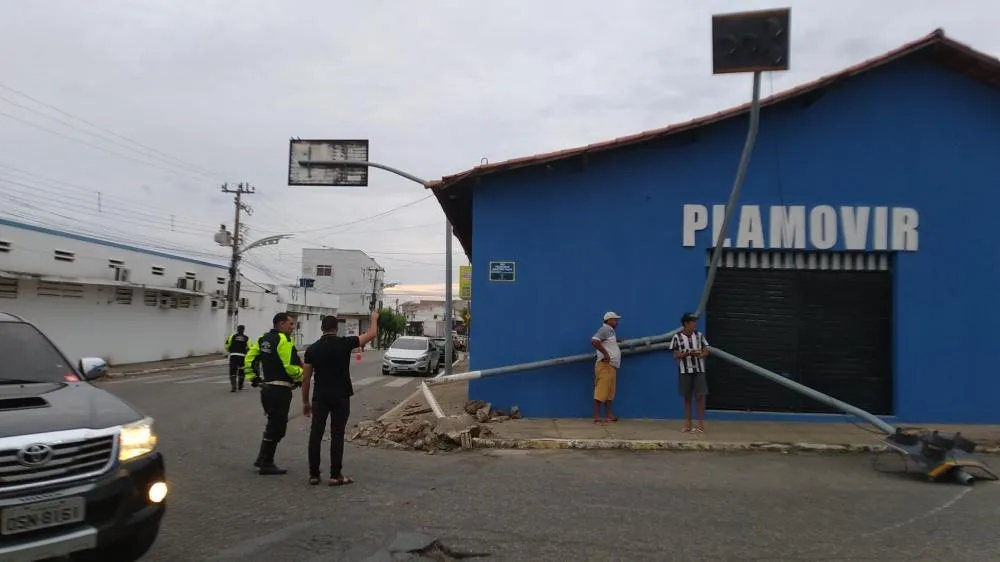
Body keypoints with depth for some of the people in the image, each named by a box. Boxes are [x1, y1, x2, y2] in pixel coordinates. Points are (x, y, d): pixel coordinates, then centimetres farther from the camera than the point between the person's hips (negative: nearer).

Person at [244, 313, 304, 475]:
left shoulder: (264, 339, 13)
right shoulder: (284, 340, -15)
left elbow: (249, 358, 14)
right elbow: (291, 366, -22)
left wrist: (252, 378, 19)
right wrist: (301, 378, -6)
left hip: (266, 388, 9)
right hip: (280, 390, -9)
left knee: (273, 424, 21)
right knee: (277, 427, 0)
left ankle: (263, 459, 25)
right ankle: (266, 464, 6)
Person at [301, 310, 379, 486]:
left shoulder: (312, 349, 1)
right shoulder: (344, 343, -7)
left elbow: (306, 378, 2)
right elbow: (372, 334, -2)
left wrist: (305, 402, 10)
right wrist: (374, 318, 17)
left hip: (320, 397, 2)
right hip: (340, 397, -2)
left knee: (315, 435, 7)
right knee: (337, 435, 1)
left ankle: (314, 474, 8)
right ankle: (335, 475, 3)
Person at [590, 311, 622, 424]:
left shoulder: (610, 331, 20)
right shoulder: (604, 330, -10)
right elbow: (594, 341, -25)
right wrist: (605, 353, -21)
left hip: (611, 366, 10)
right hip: (605, 365, -10)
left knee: (610, 392, 11)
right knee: (601, 391, -10)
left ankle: (609, 415, 15)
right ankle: (597, 417, -10)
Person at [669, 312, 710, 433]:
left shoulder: (699, 335, 3)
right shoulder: (677, 337, -5)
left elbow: (706, 352, 6)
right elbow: (676, 355, -5)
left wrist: (700, 354, -16)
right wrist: (687, 354, -22)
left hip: (699, 370, 1)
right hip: (684, 371, -1)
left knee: (700, 397, -2)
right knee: (687, 398, 6)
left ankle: (701, 423, 6)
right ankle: (687, 424, 14)